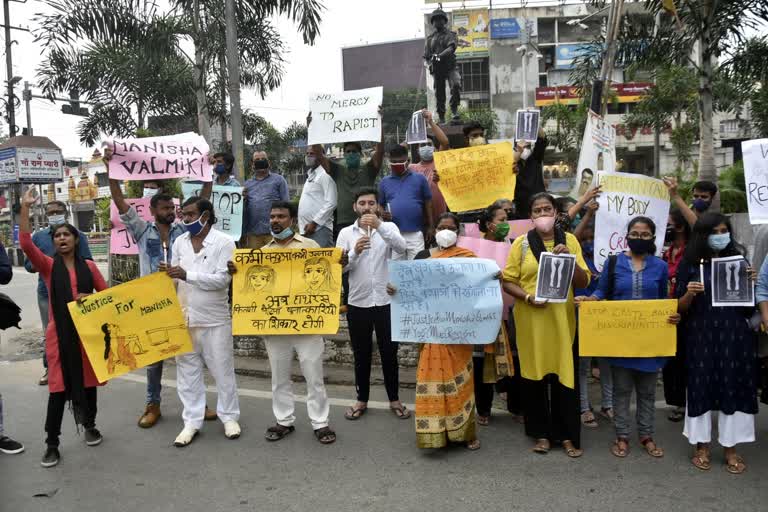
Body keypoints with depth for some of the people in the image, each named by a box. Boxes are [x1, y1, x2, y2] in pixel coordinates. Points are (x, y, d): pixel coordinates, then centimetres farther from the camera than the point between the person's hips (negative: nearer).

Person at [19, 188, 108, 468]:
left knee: (89, 380, 13)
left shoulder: (89, 265, 5)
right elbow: (26, 244, -16)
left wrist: (89, 299, -12)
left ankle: (90, 425, 33)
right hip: (60, 333, -2)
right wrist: (25, 208, -20)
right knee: (59, 387, -1)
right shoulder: (48, 265, 0)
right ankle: (52, 443, 8)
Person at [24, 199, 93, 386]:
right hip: (46, 293, 2)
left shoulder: (78, 236, 3)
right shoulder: (38, 237, 9)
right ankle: (49, 369, 21)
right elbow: (28, 264, 10)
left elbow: (87, 263, 1)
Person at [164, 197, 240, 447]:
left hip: (214, 319, -4)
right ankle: (192, 421, 19)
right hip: (184, 318, 4)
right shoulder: (179, 242, 8)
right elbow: (176, 279, 13)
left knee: (222, 370, 6)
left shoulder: (223, 242, -8)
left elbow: (222, 279, -17)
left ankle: (229, 417, 22)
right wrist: (167, 276, -9)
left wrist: (187, 275, -21)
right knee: (187, 370, 8)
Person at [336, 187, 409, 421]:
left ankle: (394, 399, 24)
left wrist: (379, 225, -30)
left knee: (389, 353, 9)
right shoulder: (346, 232, 4)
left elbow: (401, 248, -19)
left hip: (386, 301, -1)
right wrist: (355, 252, -21)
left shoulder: (388, 227, 2)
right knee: (361, 354, 11)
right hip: (358, 303, 1)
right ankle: (362, 400, 25)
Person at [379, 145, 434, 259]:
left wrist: (430, 227, 4)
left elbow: (428, 203, 8)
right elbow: (380, 205, 16)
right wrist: (382, 215, -7)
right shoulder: (384, 182, 11)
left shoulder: (419, 179, 6)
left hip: (415, 233, -1)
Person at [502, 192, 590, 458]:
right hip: (531, 319, 0)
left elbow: (584, 281, 3)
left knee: (564, 374, 1)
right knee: (534, 374, 6)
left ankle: (567, 434, 15)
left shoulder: (569, 240, 6)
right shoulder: (521, 243, 2)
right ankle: (541, 433, 20)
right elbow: (508, 281, 1)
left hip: (562, 318, 1)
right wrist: (528, 297, -16)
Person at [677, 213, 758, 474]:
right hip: (701, 337, -2)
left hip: (734, 335, 2)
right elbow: (680, 308, -1)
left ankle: (731, 448, 18)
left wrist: (750, 283, -8)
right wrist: (689, 294, -21)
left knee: (733, 387, 5)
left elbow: (748, 303, 11)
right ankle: (702, 446, 17)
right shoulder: (689, 264, -1)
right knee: (701, 386, 3)